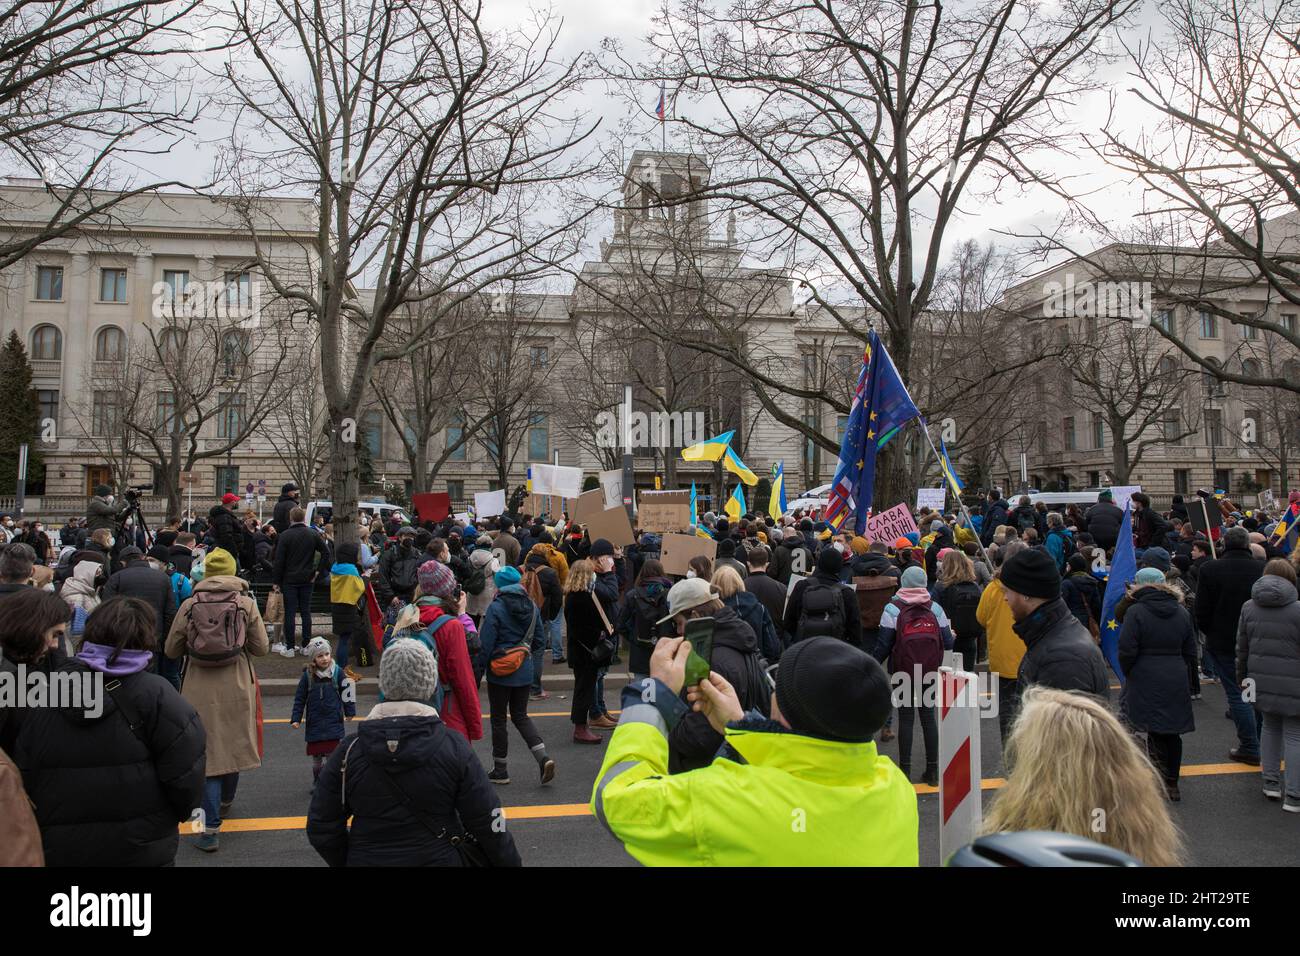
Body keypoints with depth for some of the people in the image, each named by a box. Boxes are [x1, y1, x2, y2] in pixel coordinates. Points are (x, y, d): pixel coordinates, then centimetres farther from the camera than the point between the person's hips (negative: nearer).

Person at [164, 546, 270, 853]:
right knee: (233, 744, 20)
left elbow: (171, 650, 3)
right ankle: (225, 801, 43)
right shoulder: (246, 603, -5)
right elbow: (262, 648, -2)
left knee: (208, 750, 4)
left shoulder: (189, 605, -3)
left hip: (199, 689, 0)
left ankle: (211, 829, 0)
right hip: (236, 686, 0)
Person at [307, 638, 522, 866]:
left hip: (367, 859, 2)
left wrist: (346, 861, 12)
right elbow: (488, 824, -12)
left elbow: (321, 830, -5)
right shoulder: (454, 747, -15)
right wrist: (509, 861, 3)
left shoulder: (349, 751, -11)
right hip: (440, 858, -1)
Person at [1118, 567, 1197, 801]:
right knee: (1173, 733, 13)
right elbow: (1191, 652, 12)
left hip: (1146, 682, -5)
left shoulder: (1136, 612, -11)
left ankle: (1161, 783, -1)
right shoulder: (1182, 612, 8)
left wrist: (1128, 674, 2)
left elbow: (1127, 651, -14)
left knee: (1154, 733, 1)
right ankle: (1172, 784, 21)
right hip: (1176, 683, 5)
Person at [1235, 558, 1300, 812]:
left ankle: (1271, 783, 25)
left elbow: (1242, 648, 9)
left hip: (1261, 681, 4)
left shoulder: (1249, 608, 4)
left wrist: (1242, 677, 19)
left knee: (1269, 726, 21)